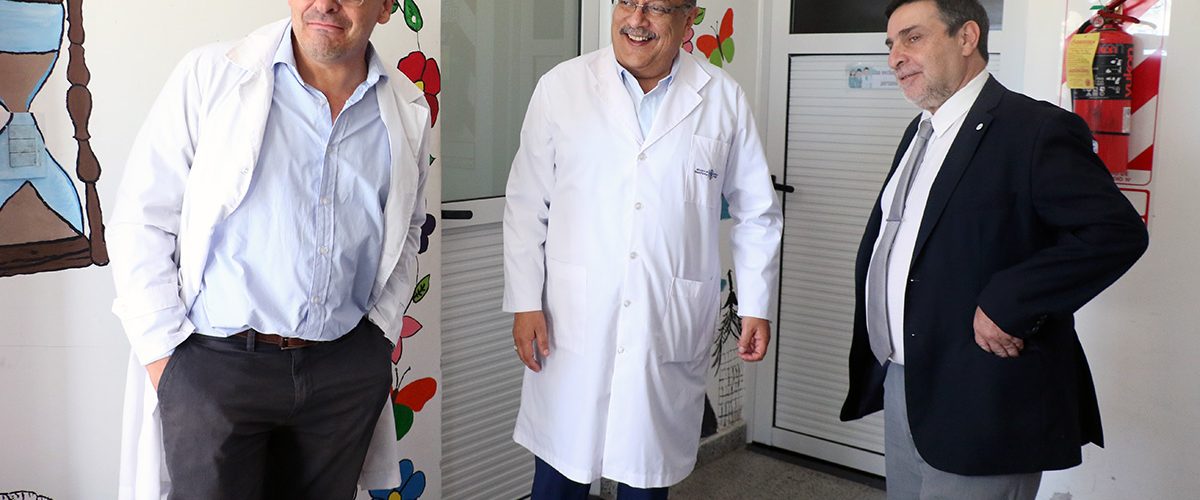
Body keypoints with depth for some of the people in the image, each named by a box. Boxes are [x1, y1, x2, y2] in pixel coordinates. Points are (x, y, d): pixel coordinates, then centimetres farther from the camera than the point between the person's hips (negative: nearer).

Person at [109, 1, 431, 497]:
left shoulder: (409, 110, 4)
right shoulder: (209, 76, -5)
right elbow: (141, 223, -4)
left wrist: (381, 329, 9)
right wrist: (162, 353, -7)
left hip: (347, 369, 3)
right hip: (215, 363, -3)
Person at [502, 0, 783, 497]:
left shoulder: (724, 99, 2)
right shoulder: (561, 87, 0)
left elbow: (757, 213, 9)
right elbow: (527, 206, 2)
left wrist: (757, 305, 6)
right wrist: (525, 303, -1)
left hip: (673, 328, 1)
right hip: (572, 323, 0)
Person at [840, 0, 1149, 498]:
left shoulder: (1035, 128, -13)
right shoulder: (921, 133, 14)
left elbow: (1119, 232, -20)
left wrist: (1007, 303, -23)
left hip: (979, 405, -8)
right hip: (900, 384, 8)